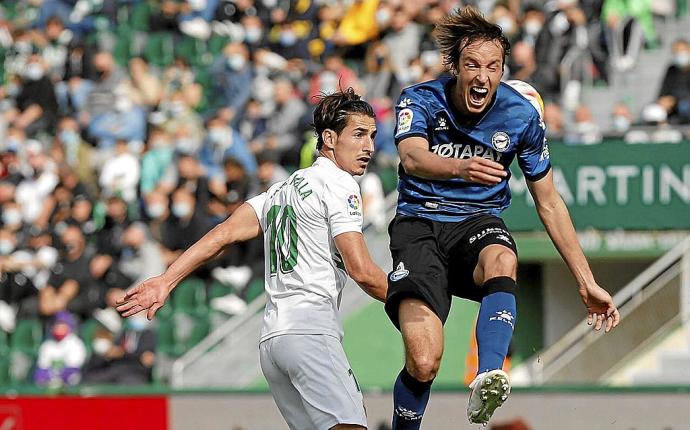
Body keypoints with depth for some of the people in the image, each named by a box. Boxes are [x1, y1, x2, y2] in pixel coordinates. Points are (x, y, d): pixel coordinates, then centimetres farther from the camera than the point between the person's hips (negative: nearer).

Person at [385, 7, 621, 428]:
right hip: (420, 225, -1)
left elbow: (549, 203, 6)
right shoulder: (420, 100, -9)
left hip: (479, 223, 1)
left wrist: (587, 282, 4)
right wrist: (461, 168, -53)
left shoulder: (521, 116, -3)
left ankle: (489, 378, -58)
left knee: (502, 261, -39)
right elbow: (413, 158, -30)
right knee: (423, 361, -21)